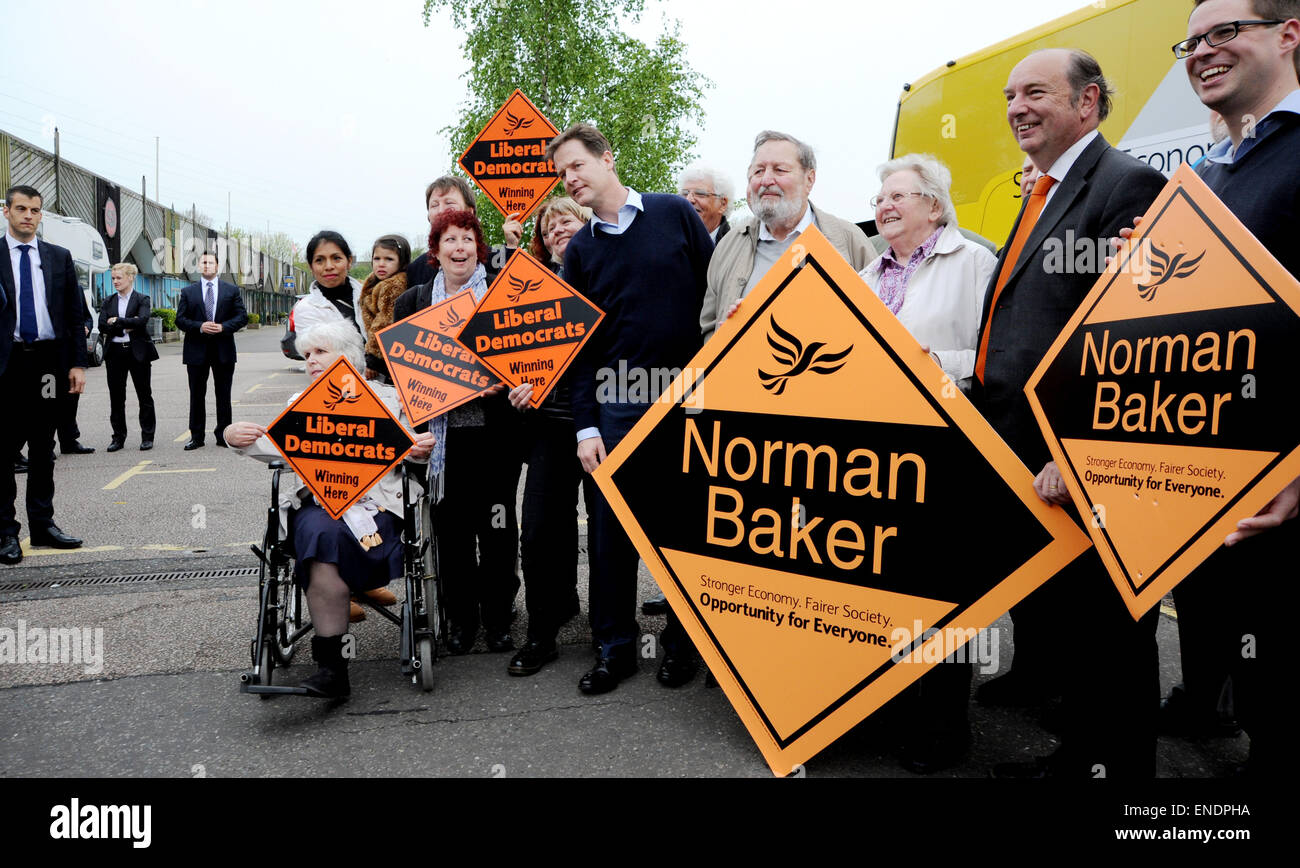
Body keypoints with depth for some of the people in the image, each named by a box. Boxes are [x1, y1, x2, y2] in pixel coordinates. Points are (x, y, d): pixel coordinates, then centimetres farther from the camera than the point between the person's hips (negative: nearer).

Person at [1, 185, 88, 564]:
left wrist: (77, 363, 1)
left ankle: (43, 523, 19)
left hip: (49, 361, 3)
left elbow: (75, 314, 9)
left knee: (43, 447, 10)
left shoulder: (59, 257, 9)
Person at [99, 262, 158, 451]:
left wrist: (117, 321, -11)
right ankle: (118, 437, 14)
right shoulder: (108, 302, 11)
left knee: (144, 395, 2)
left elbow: (142, 321, -16)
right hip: (115, 352, 4)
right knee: (116, 397, 6)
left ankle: (147, 437, 9)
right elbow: (103, 327, -1)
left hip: (138, 352, -3)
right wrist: (127, 326, -11)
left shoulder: (142, 299, 1)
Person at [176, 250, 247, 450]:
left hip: (224, 350, 0)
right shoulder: (188, 292, 8)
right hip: (197, 350, 0)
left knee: (223, 395, 5)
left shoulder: (231, 290, 7)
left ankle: (223, 436, 13)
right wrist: (200, 327, -14)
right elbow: (180, 319, 3)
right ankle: (196, 437, 11)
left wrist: (223, 327, -13)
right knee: (197, 395, 4)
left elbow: (242, 316, 3)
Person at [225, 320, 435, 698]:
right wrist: (235, 436, -7)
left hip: (374, 500, -2)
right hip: (314, 501, 2)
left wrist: (421, 447, -11)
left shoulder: (386, 398, 19)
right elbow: (275, 446, 12)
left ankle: (329, 660, -27)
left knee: (329, 538, -33)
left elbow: (407, 451, 12)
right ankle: (332, 666, -31)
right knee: (322, 532, -33)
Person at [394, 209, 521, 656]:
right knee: (451, 527, 6)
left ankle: (497, 616, 19)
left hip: (494, 429, -2)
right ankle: (460, 617, 20)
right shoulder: (413, 301, 12)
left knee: (497, 525, 4)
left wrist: (503, 380, -14)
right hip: (440, 431, 2)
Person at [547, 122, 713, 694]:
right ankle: (614, 646, 18)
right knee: (611, 528, 2)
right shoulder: (579, 251, 10)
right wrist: (586, 426, 1)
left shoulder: (674, 214, 3)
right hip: (619, 405, 2)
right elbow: (579, 346, 9)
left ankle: (682, 641, 22)